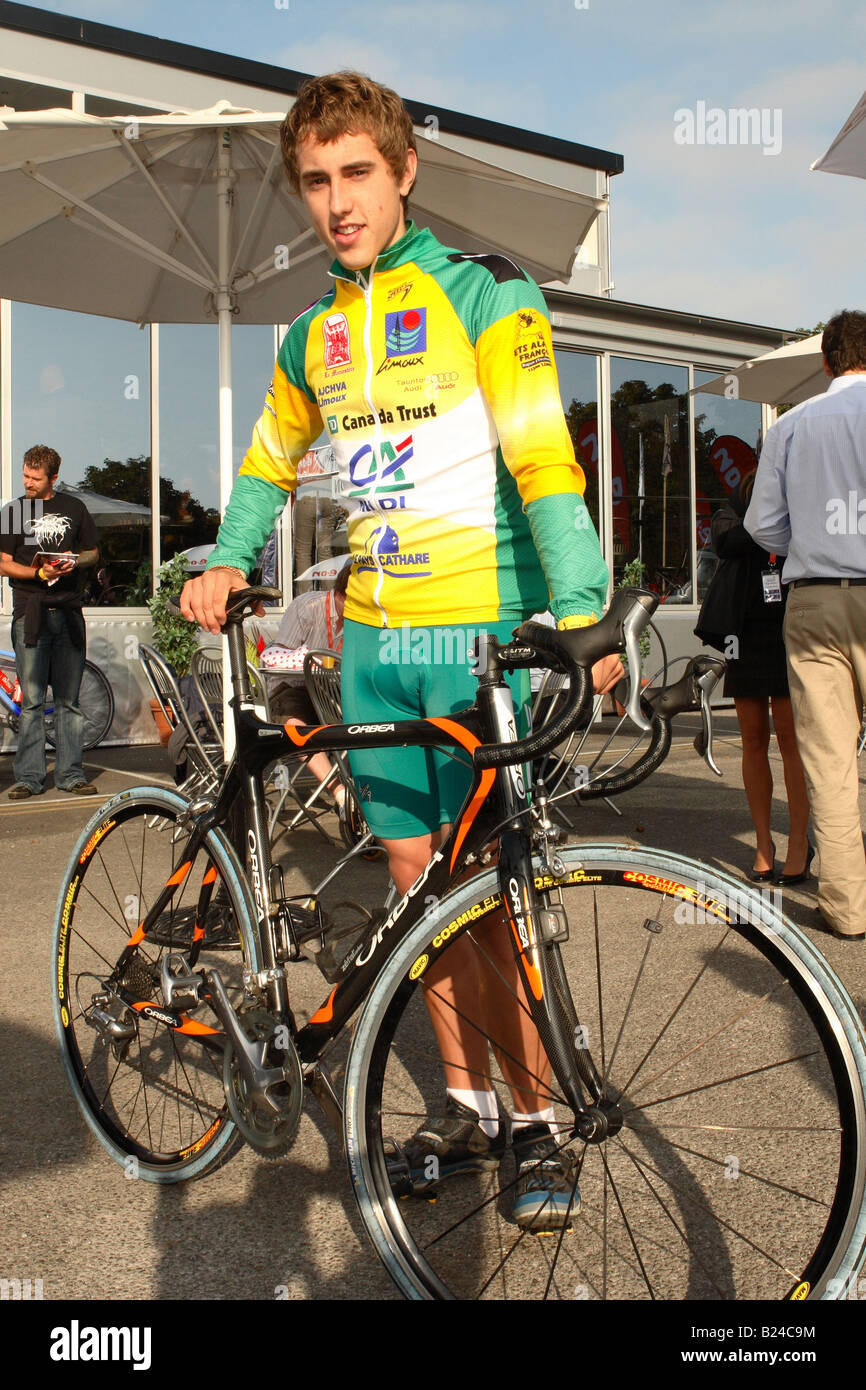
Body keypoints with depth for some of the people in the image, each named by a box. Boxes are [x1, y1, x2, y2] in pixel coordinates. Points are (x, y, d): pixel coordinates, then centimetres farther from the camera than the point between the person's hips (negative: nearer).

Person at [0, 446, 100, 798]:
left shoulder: (74, 508, 12)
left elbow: (93, 553, 17)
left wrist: (75, 561, -5)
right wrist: (40, 573, -14)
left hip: (68, 612, 2)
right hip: (30, 613, -2)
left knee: (68, 700, 4)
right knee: (31, 700, -2)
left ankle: (70, 773, 10)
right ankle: (29, 777, 3)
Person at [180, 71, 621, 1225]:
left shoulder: (484, 293, -2)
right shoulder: (314, 336, 14)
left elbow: (543, 459, -14)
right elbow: (270, 463, 28)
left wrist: (580, 611, -25)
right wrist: (227, 563, 16)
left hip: (490, 633, -5)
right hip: (375, 640, 5)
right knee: (418, 881, 8)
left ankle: (538, 1116, 16)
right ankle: (466, 1102, 24)